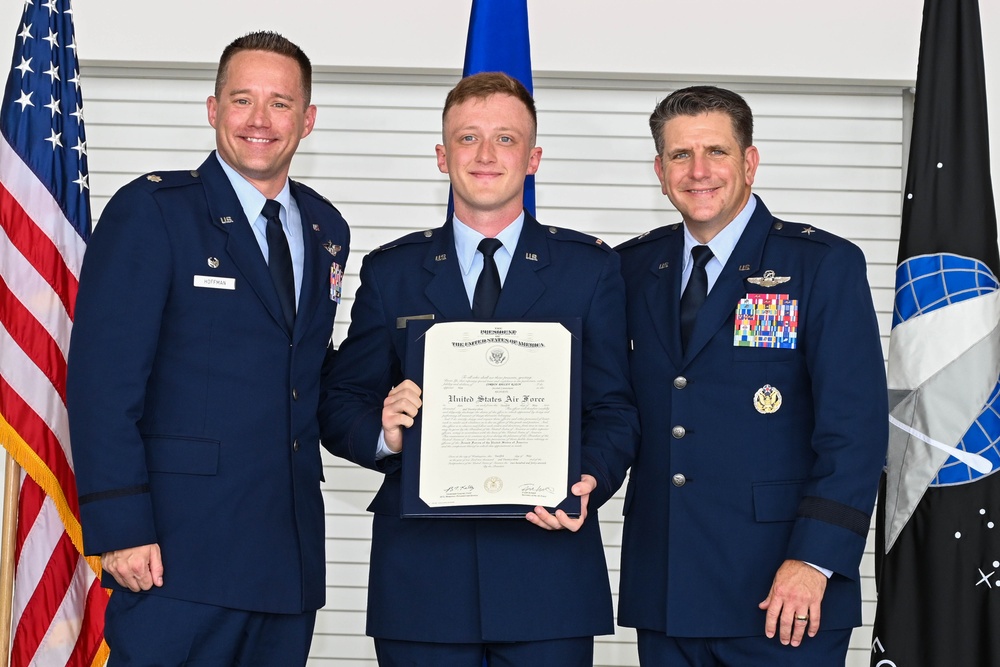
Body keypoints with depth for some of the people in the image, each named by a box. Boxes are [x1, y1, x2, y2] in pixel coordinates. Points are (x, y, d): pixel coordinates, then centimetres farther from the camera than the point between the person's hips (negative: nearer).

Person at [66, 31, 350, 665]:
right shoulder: (151, 211, -4)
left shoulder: (327, 230, 14)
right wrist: (120, 529, -17)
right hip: (181, 552, -5)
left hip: (292, 551, 6)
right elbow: (103, 381, -11)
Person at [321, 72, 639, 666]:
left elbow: (614, 408, 4)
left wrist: (590, 481, -16)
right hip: (420, 574, 1)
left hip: (548, 566, -1)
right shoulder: (390, 271, 10)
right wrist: (384, 433, -14)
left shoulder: (592, 268, 8)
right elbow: (343, 408, 8)